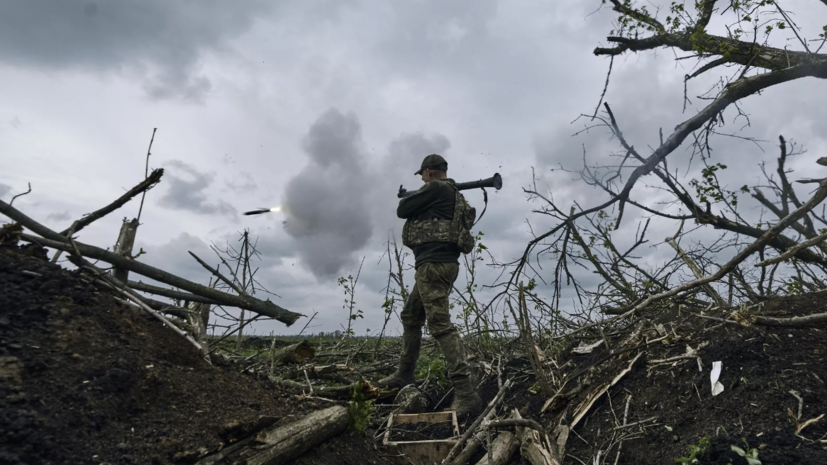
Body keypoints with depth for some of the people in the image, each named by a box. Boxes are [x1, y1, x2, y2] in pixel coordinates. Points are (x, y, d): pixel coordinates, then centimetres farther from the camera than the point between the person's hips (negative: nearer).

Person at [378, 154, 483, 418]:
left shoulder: (435, 188, -8)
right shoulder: (453, 194, 20)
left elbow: (402, 210, -3)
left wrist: (407, 198, 17)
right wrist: (417, 201, 23)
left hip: (433, 264, -11)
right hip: (439, 265, 11)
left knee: (440, 325, -15)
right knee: (410, 317, 19)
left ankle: (466, 393, -18)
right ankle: (404, 375, 30)